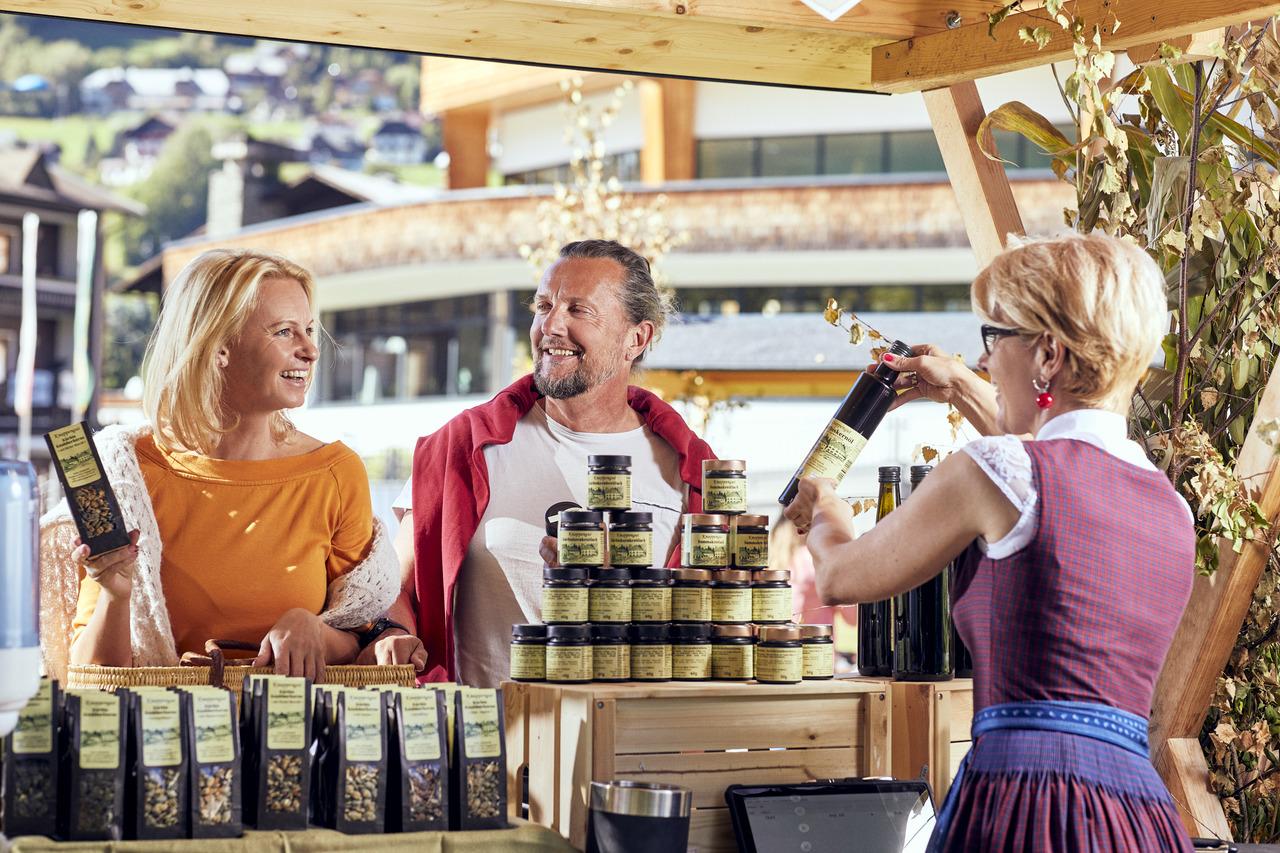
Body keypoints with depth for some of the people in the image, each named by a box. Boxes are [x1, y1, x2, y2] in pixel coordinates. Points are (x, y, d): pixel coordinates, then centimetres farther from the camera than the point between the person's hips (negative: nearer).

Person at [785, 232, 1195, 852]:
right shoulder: (1172, 509, 14)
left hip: (1025, 800, -6)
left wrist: (825, 516, 32)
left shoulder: (991, 472, -7)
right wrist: (964, 393, 50)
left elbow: (842, 578, 8)